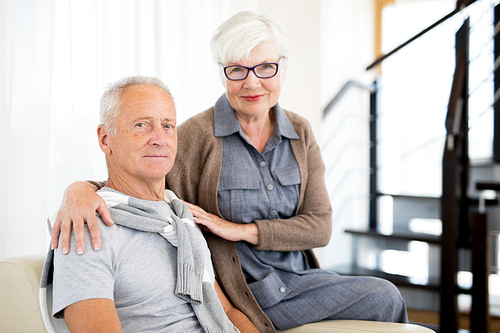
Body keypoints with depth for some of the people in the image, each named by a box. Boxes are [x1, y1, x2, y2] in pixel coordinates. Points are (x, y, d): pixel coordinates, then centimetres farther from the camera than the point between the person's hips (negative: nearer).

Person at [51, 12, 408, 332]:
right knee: (385, 298, -14)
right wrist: (81, 189, -35)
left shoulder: (300, 133, 3)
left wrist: (243, 230, -16)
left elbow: (319, 227, -3)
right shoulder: (197, 135, -12)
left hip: (299, 277, 5)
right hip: (247, 292, -5)